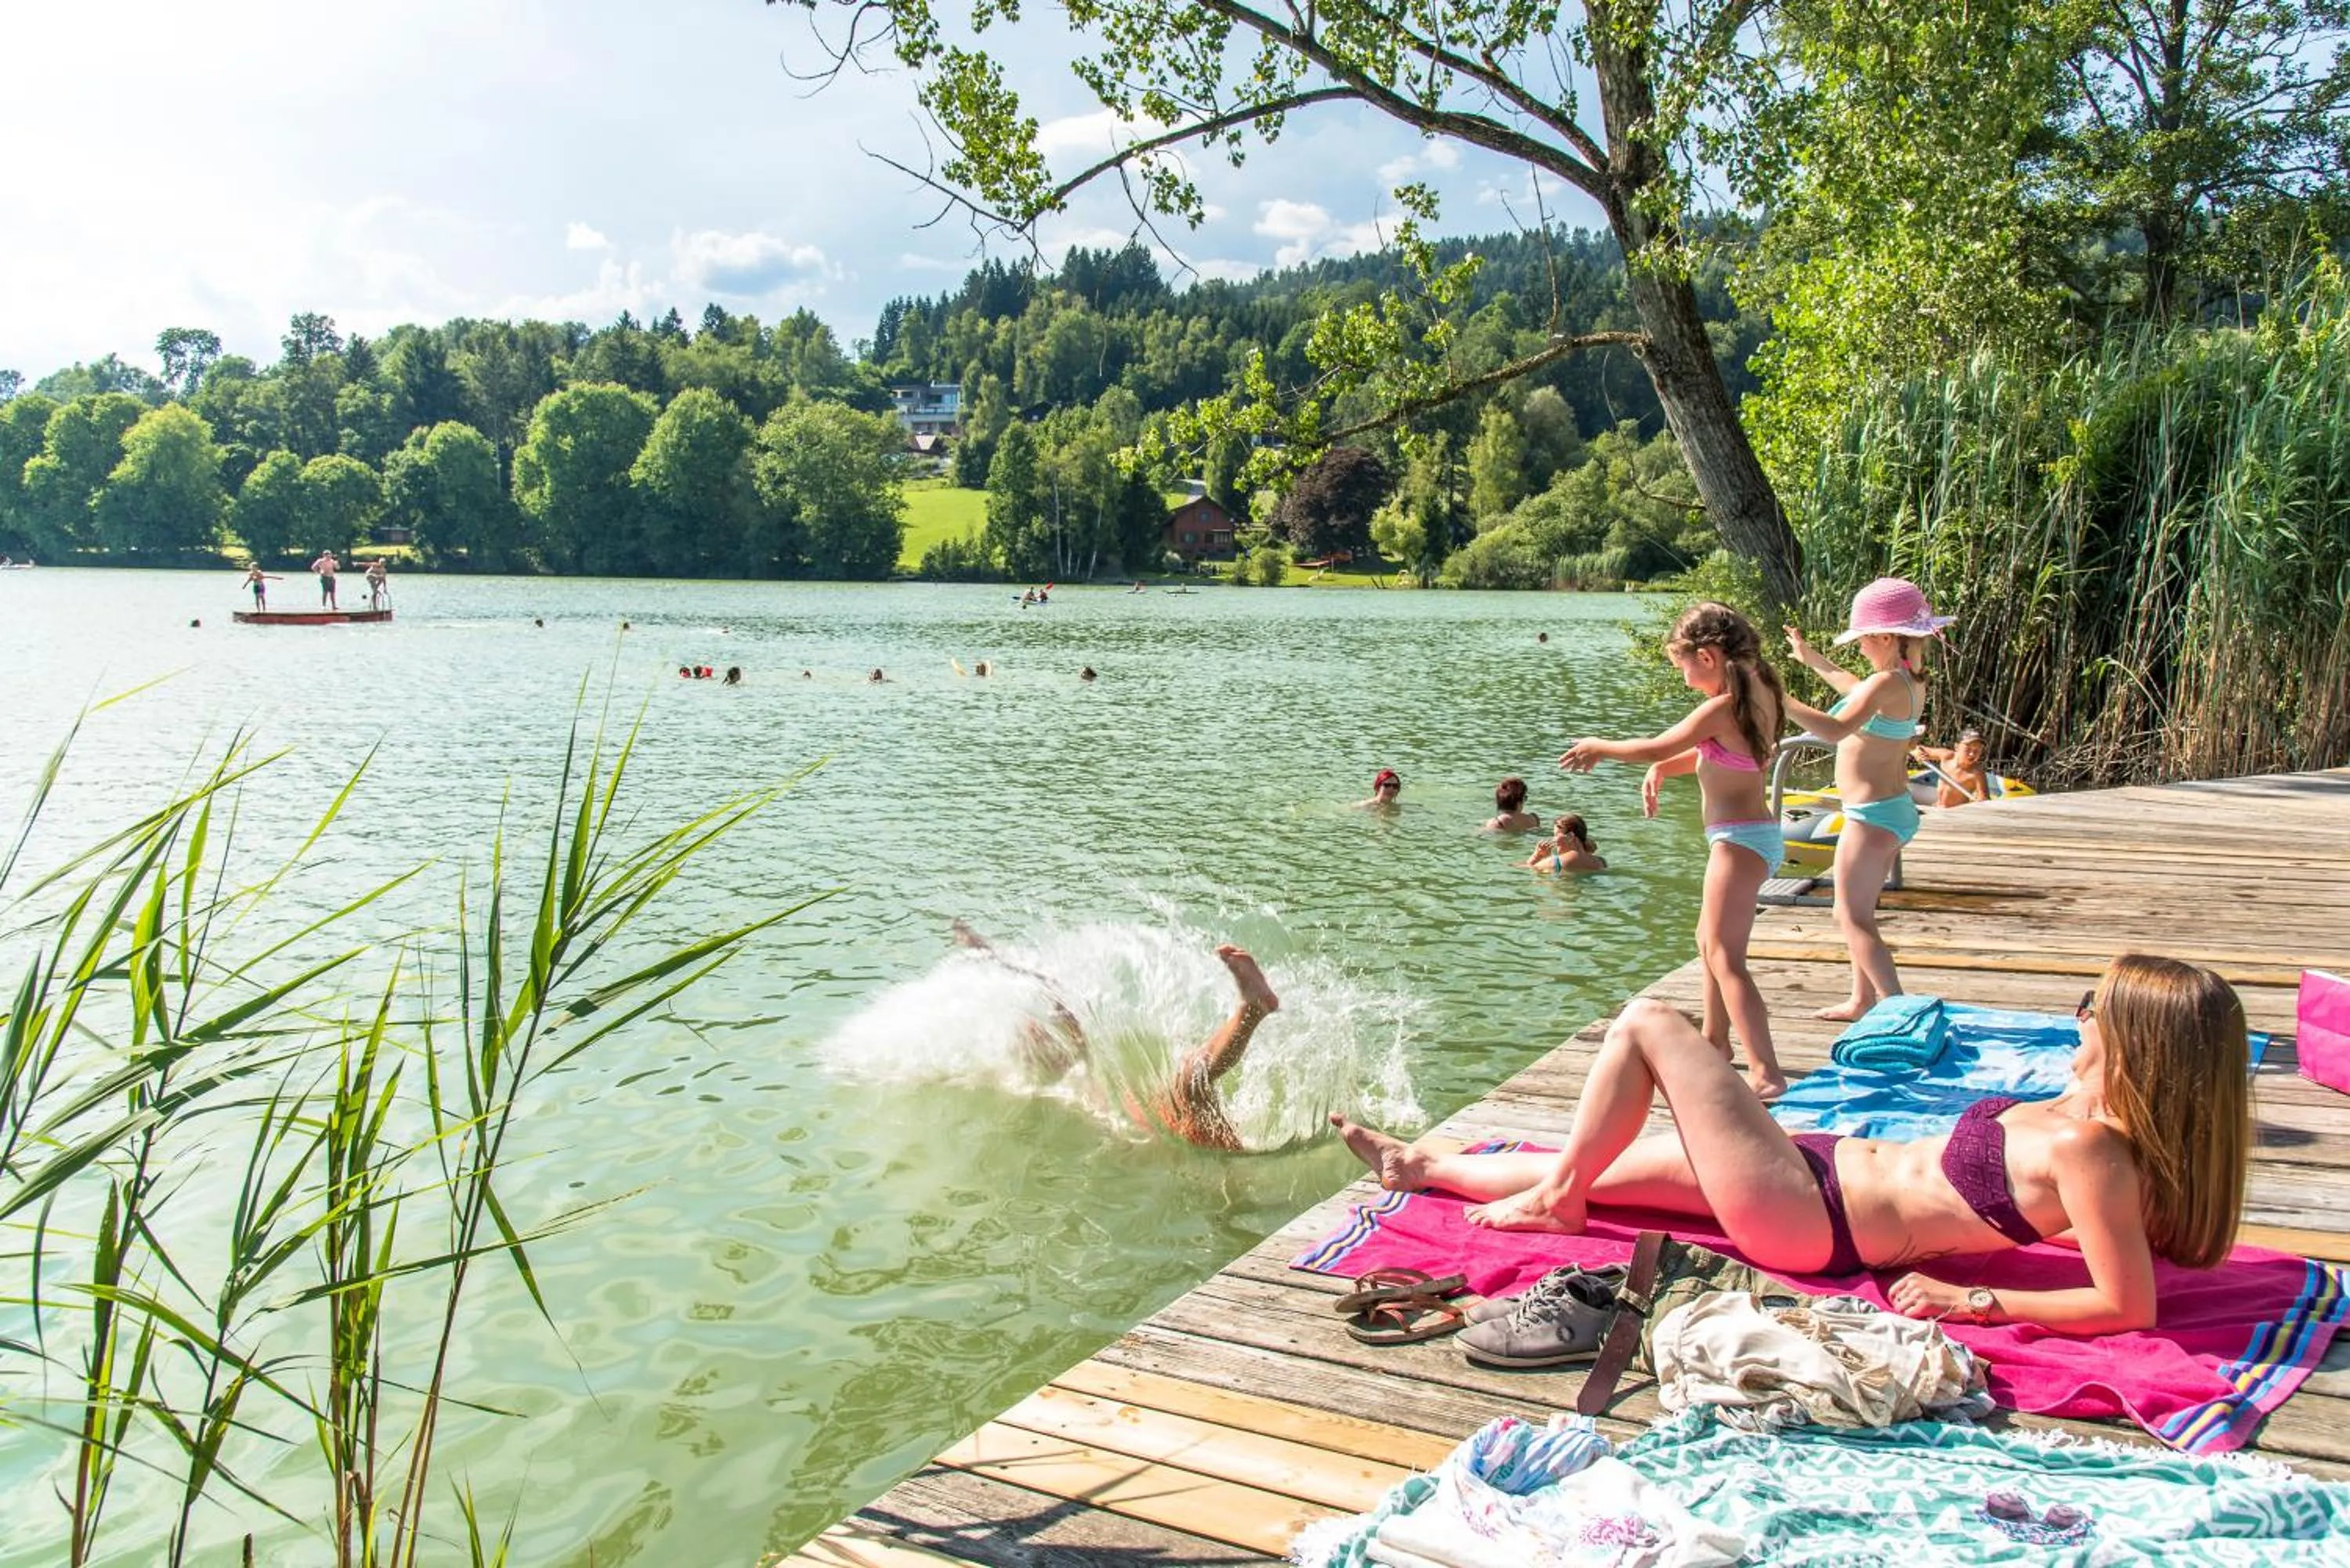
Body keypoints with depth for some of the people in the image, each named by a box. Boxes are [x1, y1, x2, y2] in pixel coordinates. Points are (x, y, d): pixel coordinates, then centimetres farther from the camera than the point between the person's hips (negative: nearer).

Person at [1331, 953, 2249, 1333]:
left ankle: (1555, 1200, 12)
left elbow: (2128, 1306, -27)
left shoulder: (2089, 1151, -25)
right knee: (1594, 1165, 20)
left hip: (1804, 1216, -9)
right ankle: (1421, 1166, 40)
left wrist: (1973, 1302, -21)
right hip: (1828, 1164, 9)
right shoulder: (2093, 1117, -2)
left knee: (1647, 1025, -5)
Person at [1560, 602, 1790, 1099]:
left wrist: (1597, 747, 1)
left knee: (1726, 958, -10)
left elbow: (1657, 747, -13)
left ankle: (1767, 1074, -14)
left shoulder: (1722, 708, -21)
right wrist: (1660, 770, 6)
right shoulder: (1757, 694, 8)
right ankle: (1715, 1044, 37)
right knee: (1711, 942, 23)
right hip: (1754, 833, 10)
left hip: (1740, 838, -10)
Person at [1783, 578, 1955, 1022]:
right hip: (1895, 809, 10)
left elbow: (1836, 729, -38)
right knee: (1853, 914, 22)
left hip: (1872, 815, -10)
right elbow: (1860, 693, 30)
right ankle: (1862, 1000, 33)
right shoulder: (1912, 682, 7)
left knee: (1855, 920, -4)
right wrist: (1813, 660, 38)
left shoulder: (1887, 683, -22)